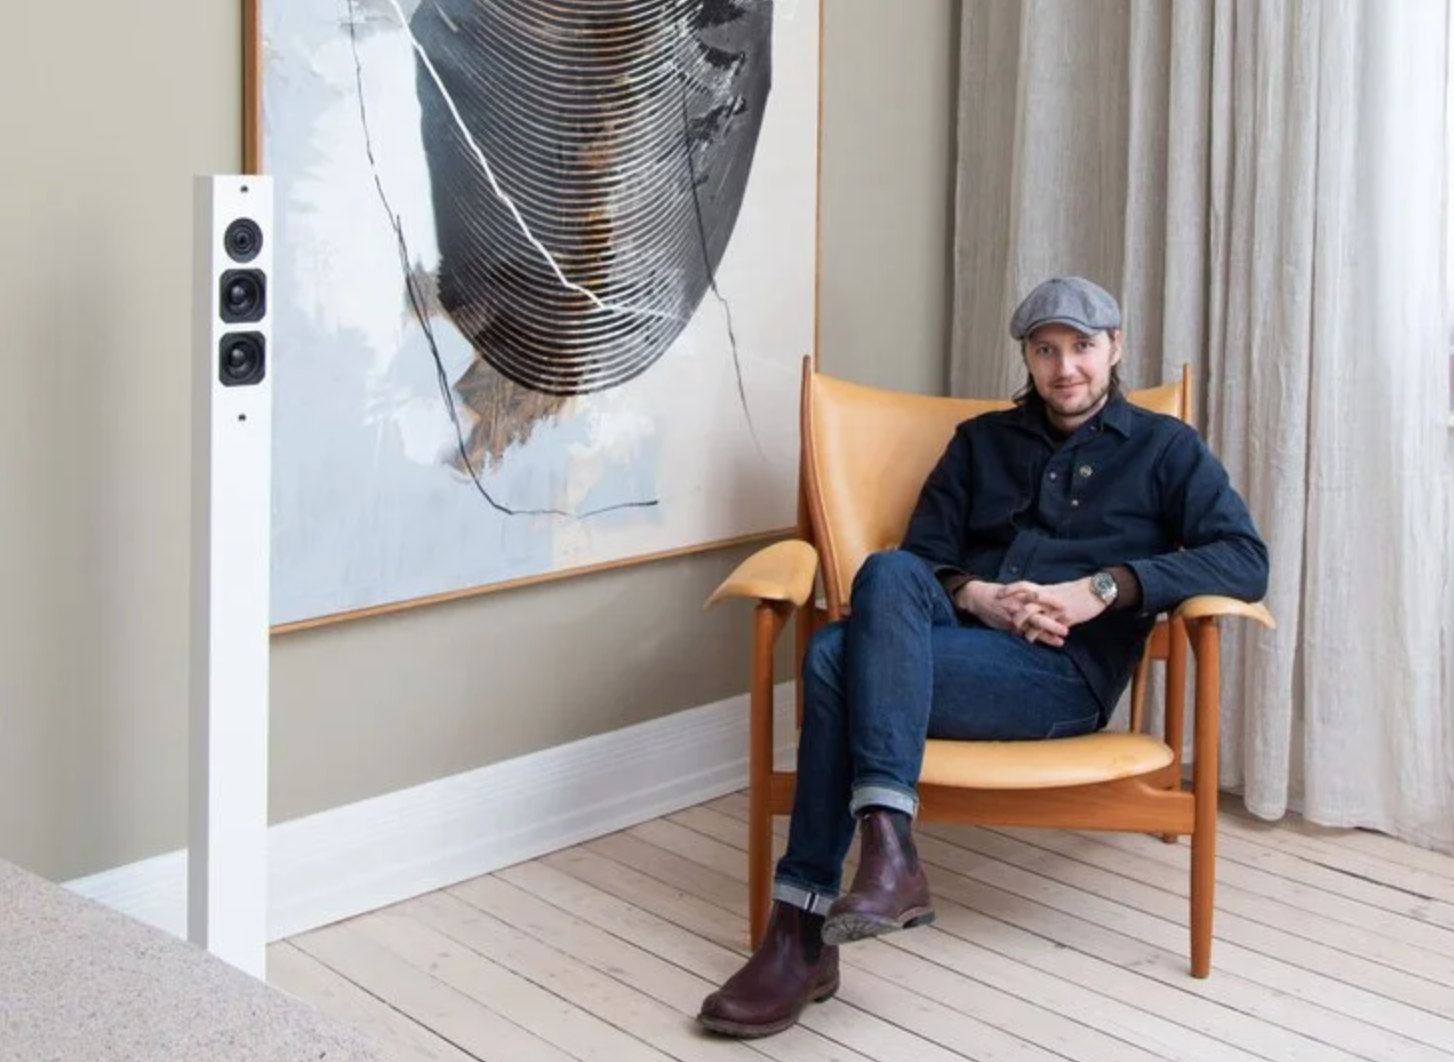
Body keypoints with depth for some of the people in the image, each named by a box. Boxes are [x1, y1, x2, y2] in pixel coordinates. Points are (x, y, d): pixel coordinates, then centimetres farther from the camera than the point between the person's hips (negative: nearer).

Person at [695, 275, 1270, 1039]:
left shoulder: (1165, 448, 13)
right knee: (888, 573, -33)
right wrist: (975, 595, -9)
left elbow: (1245, 561, -2)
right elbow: (921, 556, 15)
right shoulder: (981, 441, 24)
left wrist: (1100, 588, -13)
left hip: (1064, 673, -4)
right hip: (950, 643, 4)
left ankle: (805, 934, -34)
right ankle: (886, 855, -39)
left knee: (839, 657, -30)